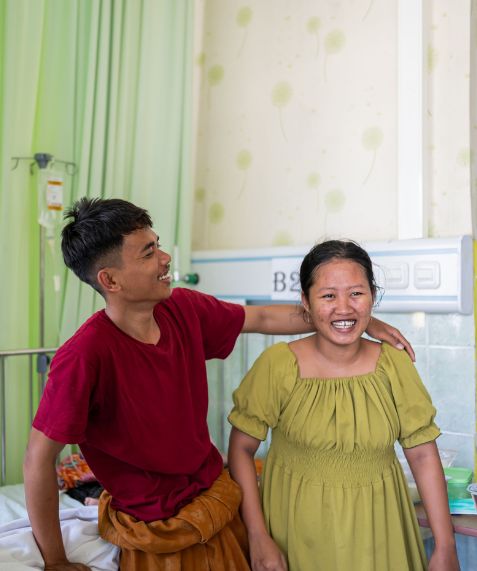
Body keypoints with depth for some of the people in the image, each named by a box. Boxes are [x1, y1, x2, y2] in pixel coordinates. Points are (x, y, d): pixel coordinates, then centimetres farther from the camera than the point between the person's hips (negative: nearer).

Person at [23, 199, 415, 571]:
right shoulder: (86, 355, -29)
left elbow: (265, 319, 3)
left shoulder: (184, 309, -9)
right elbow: (39, 460, -21)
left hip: (218, 494, 6)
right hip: (158, 533, -6)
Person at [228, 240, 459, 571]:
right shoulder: (277, 364, -15)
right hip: (296, 531, -2)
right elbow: (242, 448, -9)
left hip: (376, 532, 2)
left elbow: (423, 454, -3)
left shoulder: (395, 365, -8)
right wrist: (259, 538, -12)